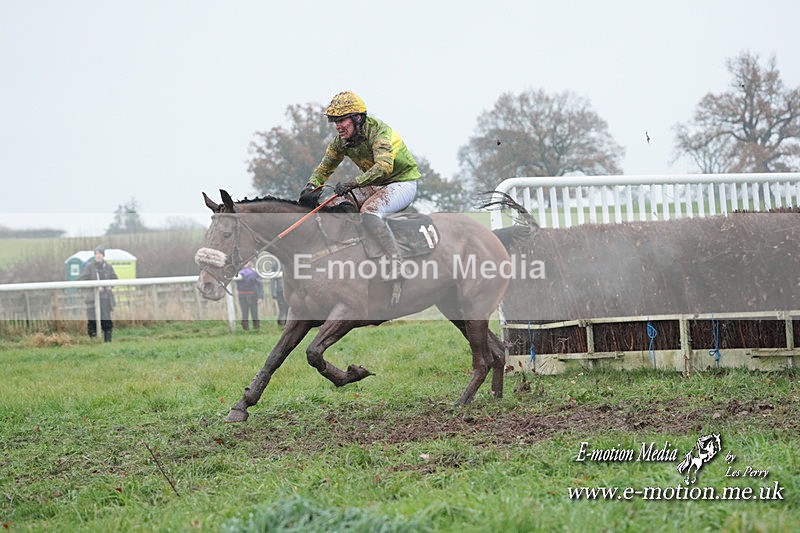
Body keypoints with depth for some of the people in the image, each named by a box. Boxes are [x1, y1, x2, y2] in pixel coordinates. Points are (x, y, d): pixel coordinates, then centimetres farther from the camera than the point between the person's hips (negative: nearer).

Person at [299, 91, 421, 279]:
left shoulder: (378, 132, -26)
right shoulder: (342, 140, -2)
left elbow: (384, 167, -42)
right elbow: (325, 166, 9)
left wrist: (352, 184, -50)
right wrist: (312, 186, -12)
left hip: (402, 183, -8)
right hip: (374, 186, 8)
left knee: (369, 212, -34)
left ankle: (395, 262, -30)